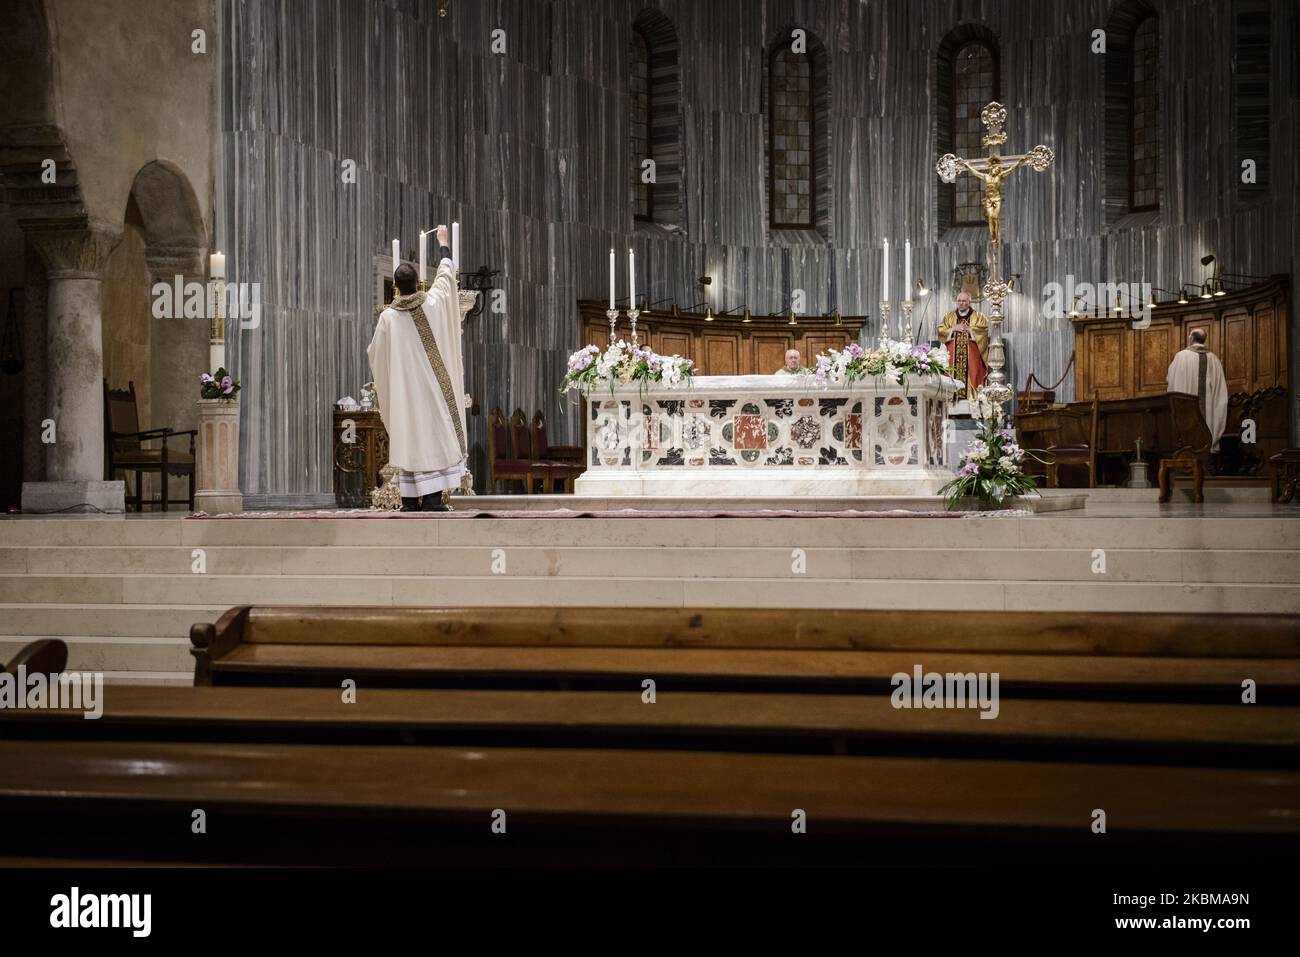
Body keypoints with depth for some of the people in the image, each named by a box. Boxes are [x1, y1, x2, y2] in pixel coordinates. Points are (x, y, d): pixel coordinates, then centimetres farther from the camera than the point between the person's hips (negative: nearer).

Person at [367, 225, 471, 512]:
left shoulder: (388, 317, -5)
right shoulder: (433, 304, -5)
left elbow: (374, 354, 7)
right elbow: (446, 273, 13)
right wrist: (442, 241, 28)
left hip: (403, 389, 1)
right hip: (433, 387, -1)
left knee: (408, 438, 5)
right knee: (435, 434, 1)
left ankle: (410, 499, 6)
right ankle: (432, 498, -5)